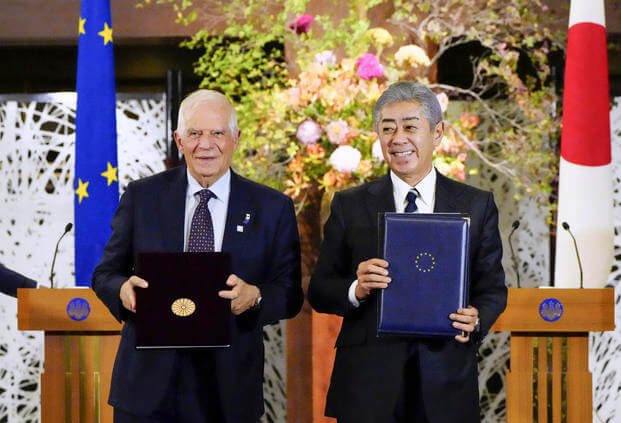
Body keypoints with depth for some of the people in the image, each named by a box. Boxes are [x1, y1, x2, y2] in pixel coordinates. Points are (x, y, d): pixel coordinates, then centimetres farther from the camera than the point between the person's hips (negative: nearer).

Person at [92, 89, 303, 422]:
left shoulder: (272, 208, 3)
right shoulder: (141, 197, 4)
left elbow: (290, 295, 2)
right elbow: (105, 274, 7)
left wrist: (254, 297, -20)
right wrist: (124, 289, -16)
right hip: (148, 382, 0)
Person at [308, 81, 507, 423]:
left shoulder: (477, 206, 5)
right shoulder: (349, 206, 4)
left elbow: (492, 287, 6)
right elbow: (319, 291, 3)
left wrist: (477, 319, -16)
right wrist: (356, 290, -18)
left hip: (446, 385, 1)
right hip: (368, 382, 0)